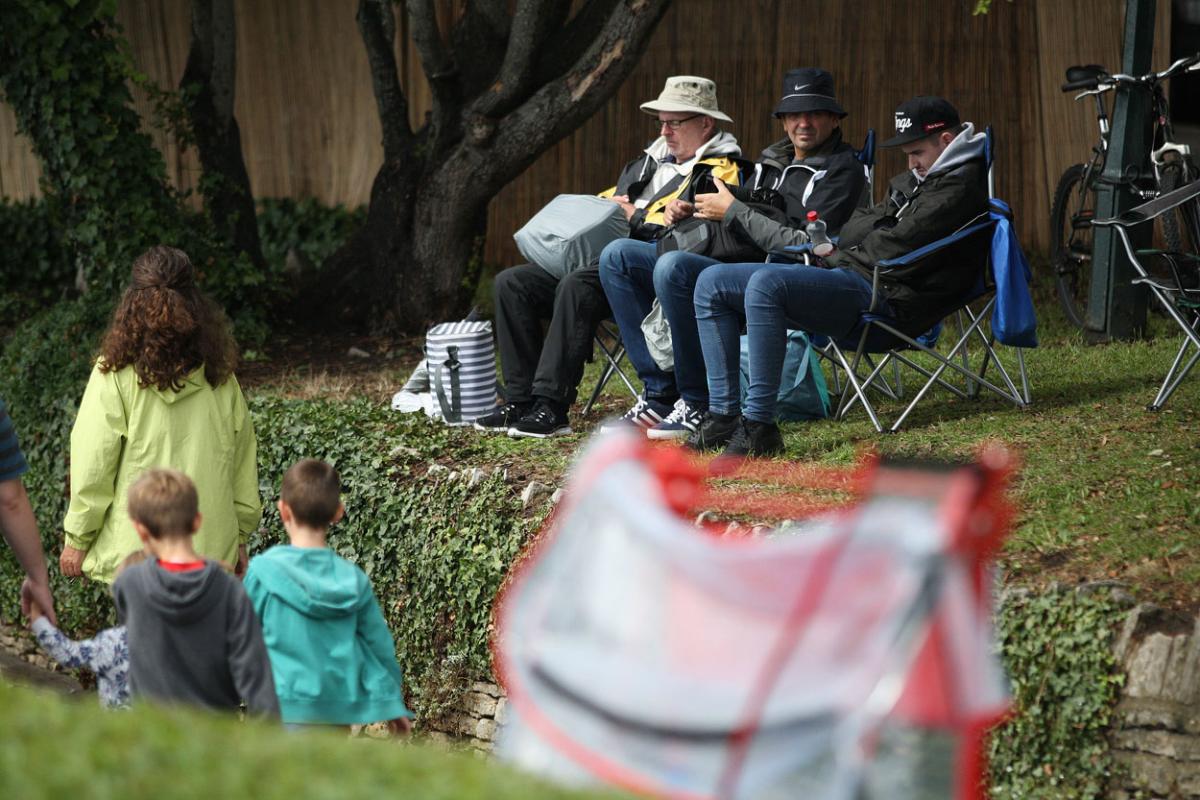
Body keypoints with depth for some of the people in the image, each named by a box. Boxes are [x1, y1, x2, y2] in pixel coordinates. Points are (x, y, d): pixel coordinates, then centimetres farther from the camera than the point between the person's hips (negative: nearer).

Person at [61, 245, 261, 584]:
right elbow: (242, 460, 8)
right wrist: (240, 536, 18)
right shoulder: (220, 376, 2)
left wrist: (77, 539, 4)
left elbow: (93, 468, -7)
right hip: (212, 549, 4)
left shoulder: (115, 376, -9)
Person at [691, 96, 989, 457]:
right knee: (711, 283, 3)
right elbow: (857, 227, 25)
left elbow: (896, 252, -14)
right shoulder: (919, 179, 25)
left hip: (885, 296, -11)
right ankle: (724, 414, -5)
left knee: (766, 284, -34)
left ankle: (759, 427, -35)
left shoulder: (960, 189, -7)